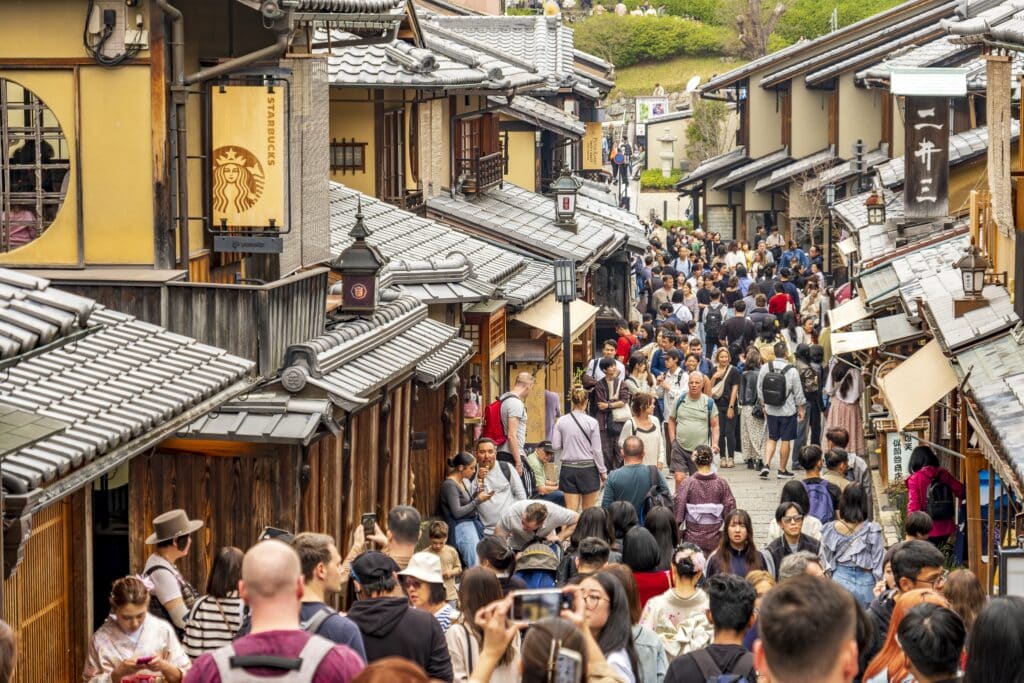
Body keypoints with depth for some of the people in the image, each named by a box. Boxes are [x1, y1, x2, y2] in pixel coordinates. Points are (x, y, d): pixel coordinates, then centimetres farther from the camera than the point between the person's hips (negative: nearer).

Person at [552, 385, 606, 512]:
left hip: (568, 468, 2)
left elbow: (555, 446, -1)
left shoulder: (561, 422, -4)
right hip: (588, 468, -2)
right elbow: (596, 450, -6)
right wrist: (603, 471, 4)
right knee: (588, 511, 11)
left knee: (571, 510, 2)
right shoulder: (592, 422, -9)